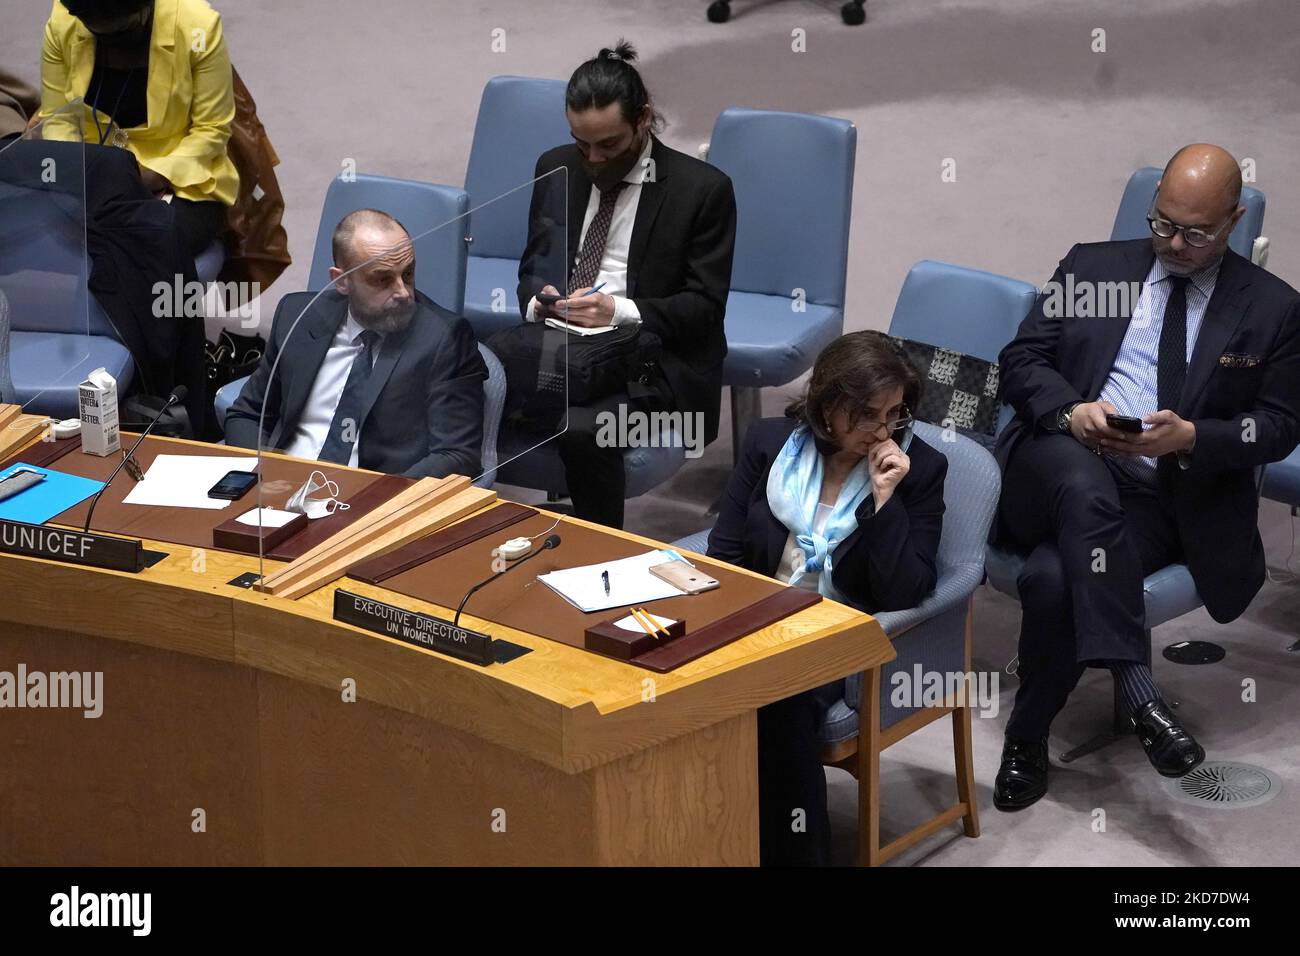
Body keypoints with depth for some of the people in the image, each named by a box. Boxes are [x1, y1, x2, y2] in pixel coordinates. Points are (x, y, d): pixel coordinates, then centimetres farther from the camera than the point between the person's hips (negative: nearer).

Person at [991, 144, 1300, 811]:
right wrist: (1070, 410, -13)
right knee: (1083, 477, -38)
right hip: (1062, 469, 1)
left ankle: (1028, 741, -13)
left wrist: (1191, 438, -13)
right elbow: (1020, 360, 10)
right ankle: (1137, 691, -42)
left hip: (1170, 496, -1)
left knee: (1055, 576, -31)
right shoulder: (1092, 267, 14)